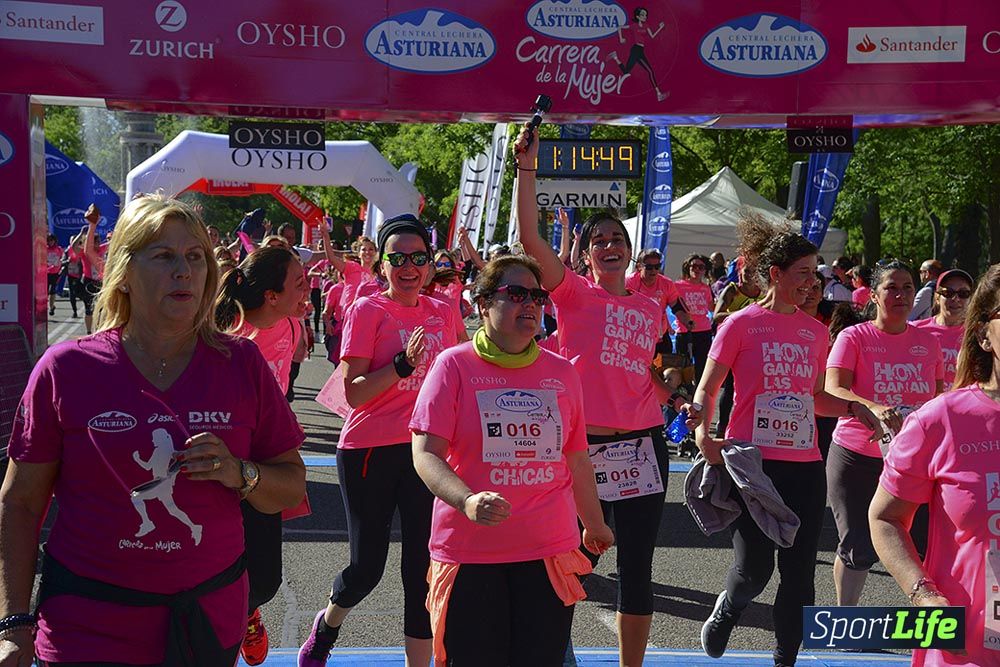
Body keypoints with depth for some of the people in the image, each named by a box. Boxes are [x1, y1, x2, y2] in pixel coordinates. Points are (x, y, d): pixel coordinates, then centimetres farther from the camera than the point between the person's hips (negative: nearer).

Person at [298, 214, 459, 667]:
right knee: (367, 567, 7)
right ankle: (326, 626, 39)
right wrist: (403, 363, -24)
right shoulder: (368, 310, -7)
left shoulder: (442, 312, 7)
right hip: (371, 451, -3)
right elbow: (353, 393, -12)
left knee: (423, 567, 3)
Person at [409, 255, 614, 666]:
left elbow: (577, 459, 20)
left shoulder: (562, 372, 9)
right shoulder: (455, 364, -2)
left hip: (549, 552, 3)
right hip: (470, 553, -3)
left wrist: (594, 524, 29)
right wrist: (467, 501, -25)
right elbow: (425, 453, -8)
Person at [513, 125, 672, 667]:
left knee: (636, 568, 9)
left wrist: (671, 384, 6)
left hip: (642, 446, 4)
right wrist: (526, 169, -21)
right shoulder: (573, 293, -1)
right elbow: (530, 237, -16)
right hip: (583, 445, -3)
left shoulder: (649, 310, 11)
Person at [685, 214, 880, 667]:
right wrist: (703, 432, -20)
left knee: (799, 574, 6)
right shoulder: (741, 324, -4)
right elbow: (707, 390, -3)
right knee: (754, 568, -4)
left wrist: (851, 407, 2)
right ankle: (726, 610, 31)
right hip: (751, 461, -4)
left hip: (805, 466, 5)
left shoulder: (815, 331, 10)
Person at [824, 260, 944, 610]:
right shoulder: (853, 337, -7)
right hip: (856, 458, -3)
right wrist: (874, 409, -38)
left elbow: (939, 397, 17)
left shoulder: (928, 341, 6)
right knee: (858, 549, 2)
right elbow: (833, 389, -21)